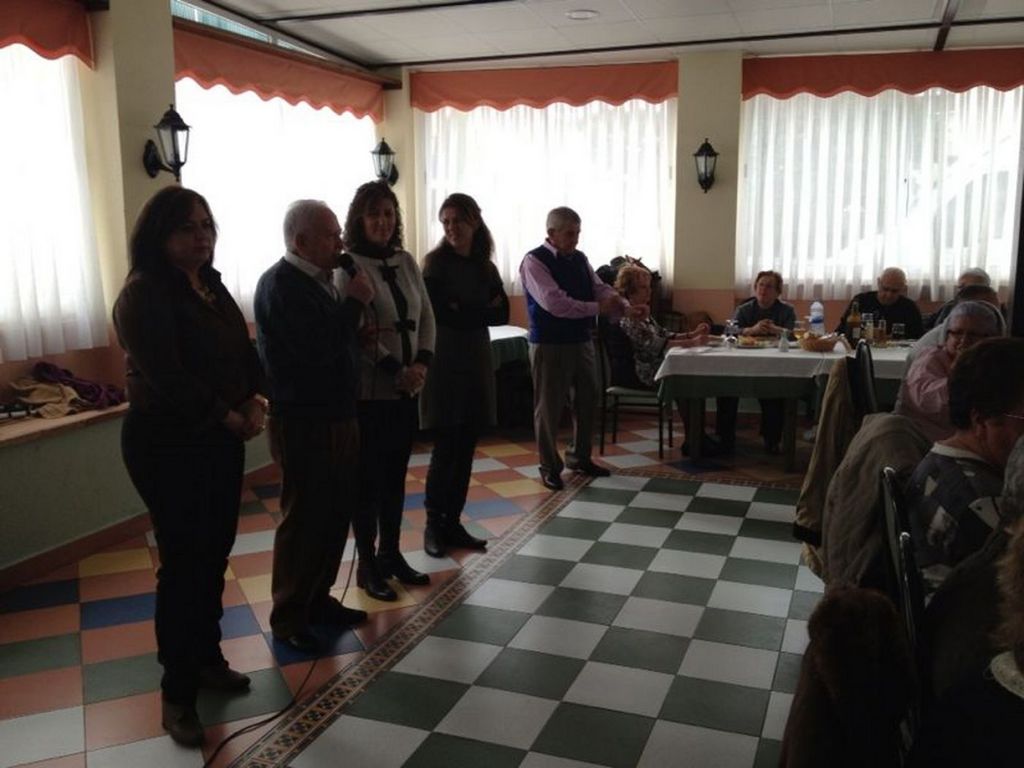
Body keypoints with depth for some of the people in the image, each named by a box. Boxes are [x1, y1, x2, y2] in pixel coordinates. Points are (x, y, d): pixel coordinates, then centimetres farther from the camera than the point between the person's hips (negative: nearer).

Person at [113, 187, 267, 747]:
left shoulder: (211, 285, 10)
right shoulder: (144, 293, -16)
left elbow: (243, 349, 11)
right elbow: (167, 377, -23)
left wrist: (254, 401, -6)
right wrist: (230, 418, -14)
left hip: (219, 439, 8)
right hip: (168, 445, -8)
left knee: (215, 556, 15)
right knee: (183, 564, -1)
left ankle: (207, 658, 33)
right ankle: (177, 693, 13)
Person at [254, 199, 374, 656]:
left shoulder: (316, 280, 11)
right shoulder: (281, 285, -17)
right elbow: (317, 349, -26)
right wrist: (355, 302, -18)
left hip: (336, 416, 9)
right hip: (303, 422, -9)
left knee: (334, 514, 15)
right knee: (303, 520, 1)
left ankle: (318, 600, 29)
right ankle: (288, 618, 15)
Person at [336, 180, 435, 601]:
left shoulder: (406, 261, 9)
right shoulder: (349, 267, -10)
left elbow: (426, 316, 7)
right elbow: (356, 332, -15)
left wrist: (422, 363, -7)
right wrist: (396, 370, -17)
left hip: (407, 388, 6)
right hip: (368, 389, -6)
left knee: (396, 474, 15)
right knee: (368, 477, 4)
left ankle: (391, 554, 28)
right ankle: (367, 565, 16)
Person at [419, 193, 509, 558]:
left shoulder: (486, 267, 10)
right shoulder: (435, 262, -4)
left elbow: (502, 313, 1)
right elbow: (439, 313, -13)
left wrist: (463, 311, -10)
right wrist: (481, 310, -8)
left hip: (477, 361, 5)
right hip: (445, 361, -5)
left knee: (466, 446, 6)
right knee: (446, 446, -4)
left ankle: (453, 523, 14)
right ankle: (433, 524, 8)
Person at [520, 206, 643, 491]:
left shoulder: (579, 259, 9)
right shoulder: (534, 261, -14)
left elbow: (601, 288, 5)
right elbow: (555, 303, -25)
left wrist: (627, 307, -13)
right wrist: (598, 308, -21)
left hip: (582, 341, 7)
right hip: (549, 344, -7)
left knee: (587, 400, 15)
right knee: (549, 406, 3)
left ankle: (579, 458, 33)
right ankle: (549, 467, 17)